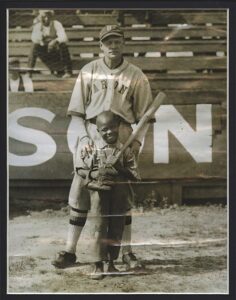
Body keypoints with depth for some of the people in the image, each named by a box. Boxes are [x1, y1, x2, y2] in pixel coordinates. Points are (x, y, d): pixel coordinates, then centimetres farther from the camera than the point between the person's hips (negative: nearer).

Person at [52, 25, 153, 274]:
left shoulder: (135, 76, 7)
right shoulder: (88, 72, 7)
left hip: (121, 135, 0)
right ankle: (70, 250, 8)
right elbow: (76, 112, 5)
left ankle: (127, 251, 8)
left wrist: (138, 140, -6)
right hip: (90, 134, 1)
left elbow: (144, 114, 8)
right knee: (80, 190, 0)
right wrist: (83, 137, -8)